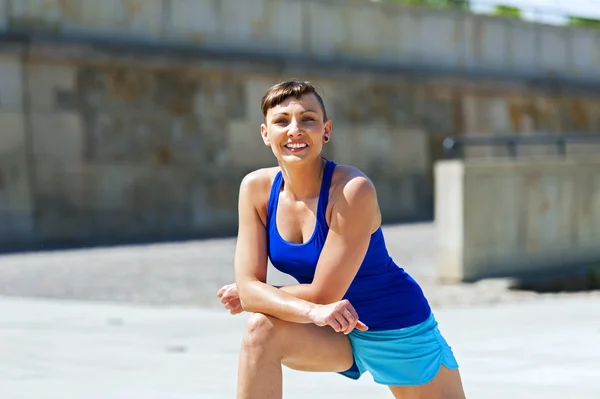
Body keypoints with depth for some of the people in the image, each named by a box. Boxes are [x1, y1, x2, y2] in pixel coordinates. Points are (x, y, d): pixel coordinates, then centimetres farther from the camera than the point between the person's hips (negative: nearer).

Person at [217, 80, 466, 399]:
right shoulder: (256, 188, -10)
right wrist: (314, 311, -34)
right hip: (335, 336, 3)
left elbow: (323, 294, -25)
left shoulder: (352, 189, -26)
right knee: (262, 331, -25)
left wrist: (261, 296, -11)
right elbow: (249, 288, -16)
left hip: (399, 333, -3)